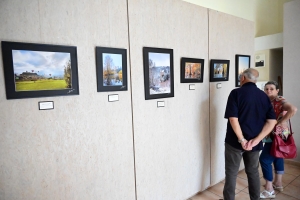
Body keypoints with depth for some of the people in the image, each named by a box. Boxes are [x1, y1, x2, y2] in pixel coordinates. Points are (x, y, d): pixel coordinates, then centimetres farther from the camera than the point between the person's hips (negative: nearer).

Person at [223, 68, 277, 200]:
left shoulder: (236, 93, -12)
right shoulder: (264, 96, 5)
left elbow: (233, 118, -22)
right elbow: (272, 121, -2)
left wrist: (242, 140, -16)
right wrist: (256, 140, -10)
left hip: (235, 141, -5)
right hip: (254, 143, 5)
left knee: (231, 173, 9)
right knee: (253, 172, 22)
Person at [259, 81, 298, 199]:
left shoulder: (280, 101, -17)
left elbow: (293, 109, -35)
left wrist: (280, 122, -28)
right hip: (273, 134, 9)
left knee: (264, 159, -5)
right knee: (277, 157, 19)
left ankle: (269, 190, 7)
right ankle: (278, 183, 37)